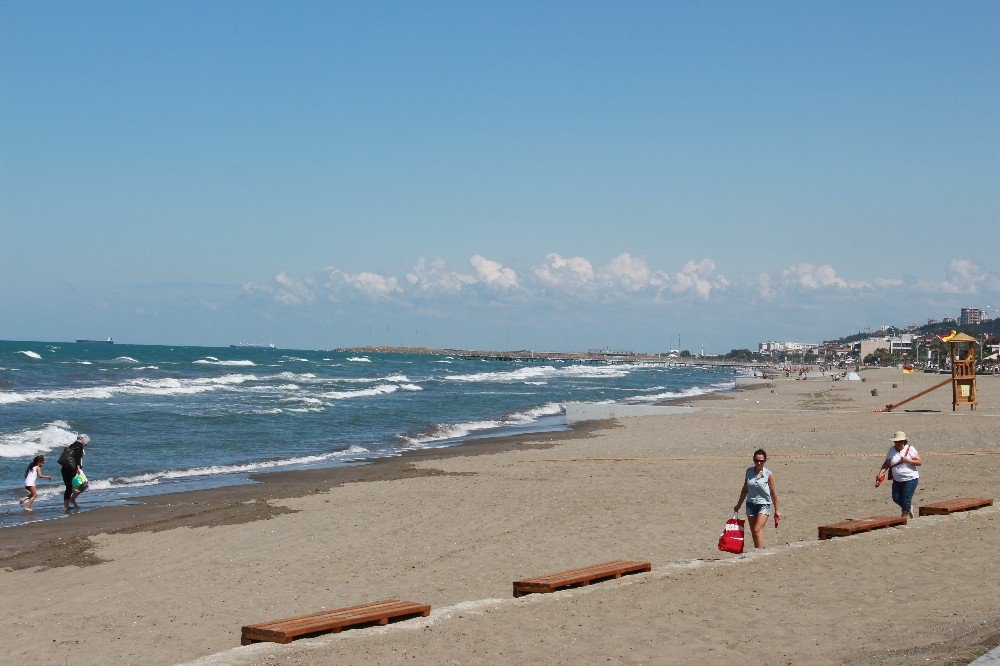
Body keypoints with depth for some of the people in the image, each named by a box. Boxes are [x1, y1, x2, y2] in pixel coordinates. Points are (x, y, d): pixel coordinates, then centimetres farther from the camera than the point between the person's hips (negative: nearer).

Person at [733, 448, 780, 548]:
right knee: (754, 532, 8)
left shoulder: (769, 474, -9)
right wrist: (738, 505, 18)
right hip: (751, 504, 5)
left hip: (764, 505, -5)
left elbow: (773, 493, -3)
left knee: (757, 530, -17)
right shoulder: (749, 471, 2)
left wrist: (776, 511, 0)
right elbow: (745, 489, 14)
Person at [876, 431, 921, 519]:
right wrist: (881, 473, -8)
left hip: (910, 479, -5)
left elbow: (919, 462, -9)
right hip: (897, 479, 5)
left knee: (906, 499, -6)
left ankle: (904, 517, 6)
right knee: (896, 498, 6)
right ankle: (909, 507, 34)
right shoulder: (891, 450, 2)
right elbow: (887, 463, 6)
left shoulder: (910, 449, -8)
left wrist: (907, 460, -21)